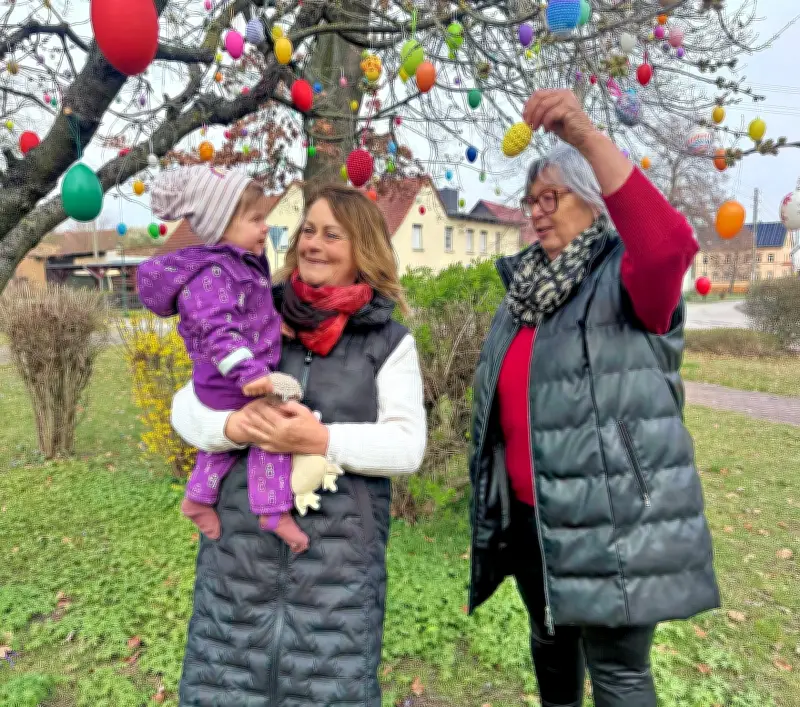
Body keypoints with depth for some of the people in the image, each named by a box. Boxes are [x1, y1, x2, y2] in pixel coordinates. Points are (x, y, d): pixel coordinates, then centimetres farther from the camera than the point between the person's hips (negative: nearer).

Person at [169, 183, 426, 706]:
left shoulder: (389, 342, 0)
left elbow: (408, 447, -6)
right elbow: (185, 407, 6)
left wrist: (322, 439, -20)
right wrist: (233, 426, -15)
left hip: (340, 550, -2)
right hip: (241, 541, 2)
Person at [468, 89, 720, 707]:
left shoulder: (626, 277, -9)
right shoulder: (525, 289, 11)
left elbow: (668, 243, -35)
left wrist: (588, 137, -39)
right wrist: (490, 501, 18)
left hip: (613, 521, -7)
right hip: (530, 514, 7)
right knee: (550, 641, 24)